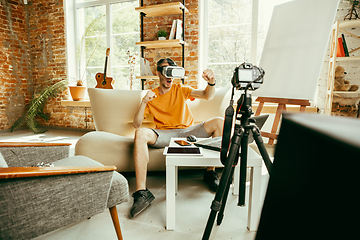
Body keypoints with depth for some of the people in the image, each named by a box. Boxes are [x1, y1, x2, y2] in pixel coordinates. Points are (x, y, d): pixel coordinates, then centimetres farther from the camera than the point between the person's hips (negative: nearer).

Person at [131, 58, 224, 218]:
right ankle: (142, 192, -30)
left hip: (188, 131, 2)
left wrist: (211, 82, -24)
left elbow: (207, 96, -2)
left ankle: (210, 171, -10)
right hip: (164, 135, -1)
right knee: (141, 133, -32)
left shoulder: (181, 90, 13)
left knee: (219, 122, -20)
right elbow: (136, 124, 2)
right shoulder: (151, 96, 11)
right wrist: (144, 103, -14)